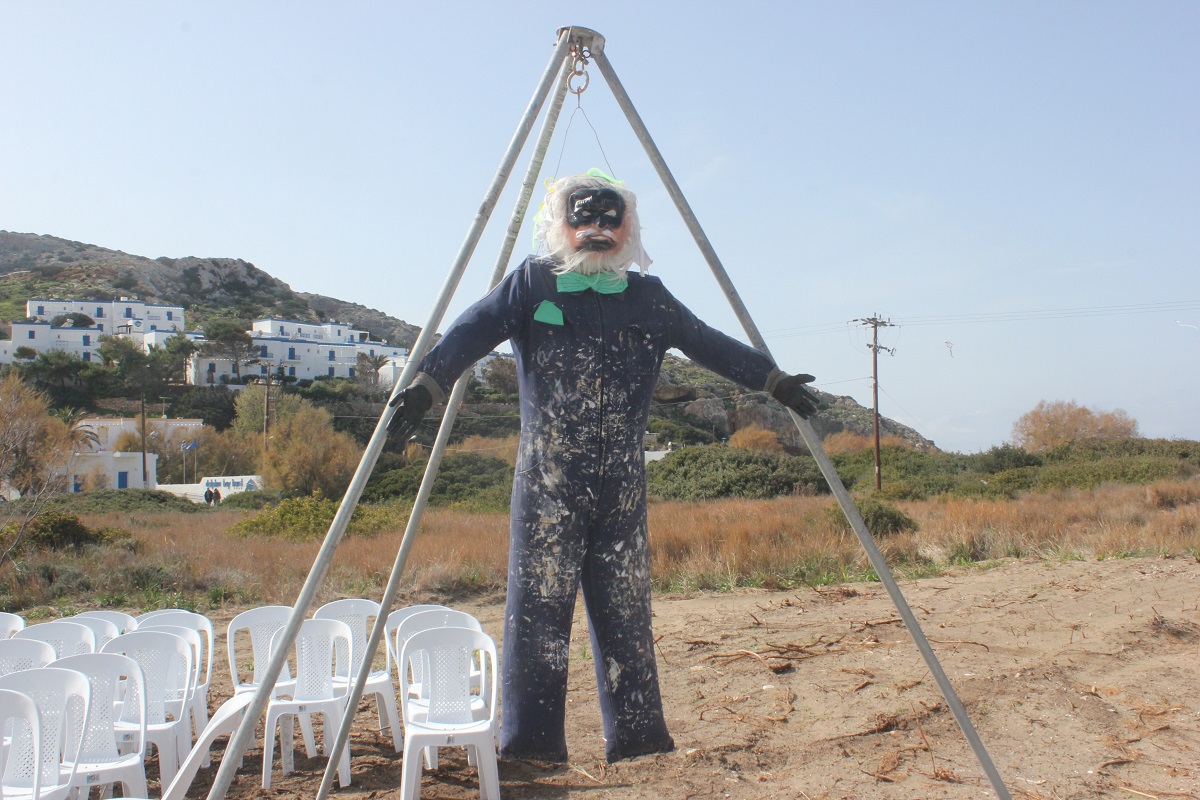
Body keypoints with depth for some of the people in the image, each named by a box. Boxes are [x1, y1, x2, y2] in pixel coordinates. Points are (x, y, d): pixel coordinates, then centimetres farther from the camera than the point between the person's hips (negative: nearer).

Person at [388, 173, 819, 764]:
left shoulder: (647, 297, 12)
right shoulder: (532, 283, 4)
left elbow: (709, 344, 18)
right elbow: (473, 331, -6)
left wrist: (775, 381, 16)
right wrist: (426, 384, -21)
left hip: (622, 482, 3)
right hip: (546, 478, -2)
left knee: (625, 608, 8)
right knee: (539, 604, -2)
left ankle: (636, 730, 19)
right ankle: (531, 735, 9)